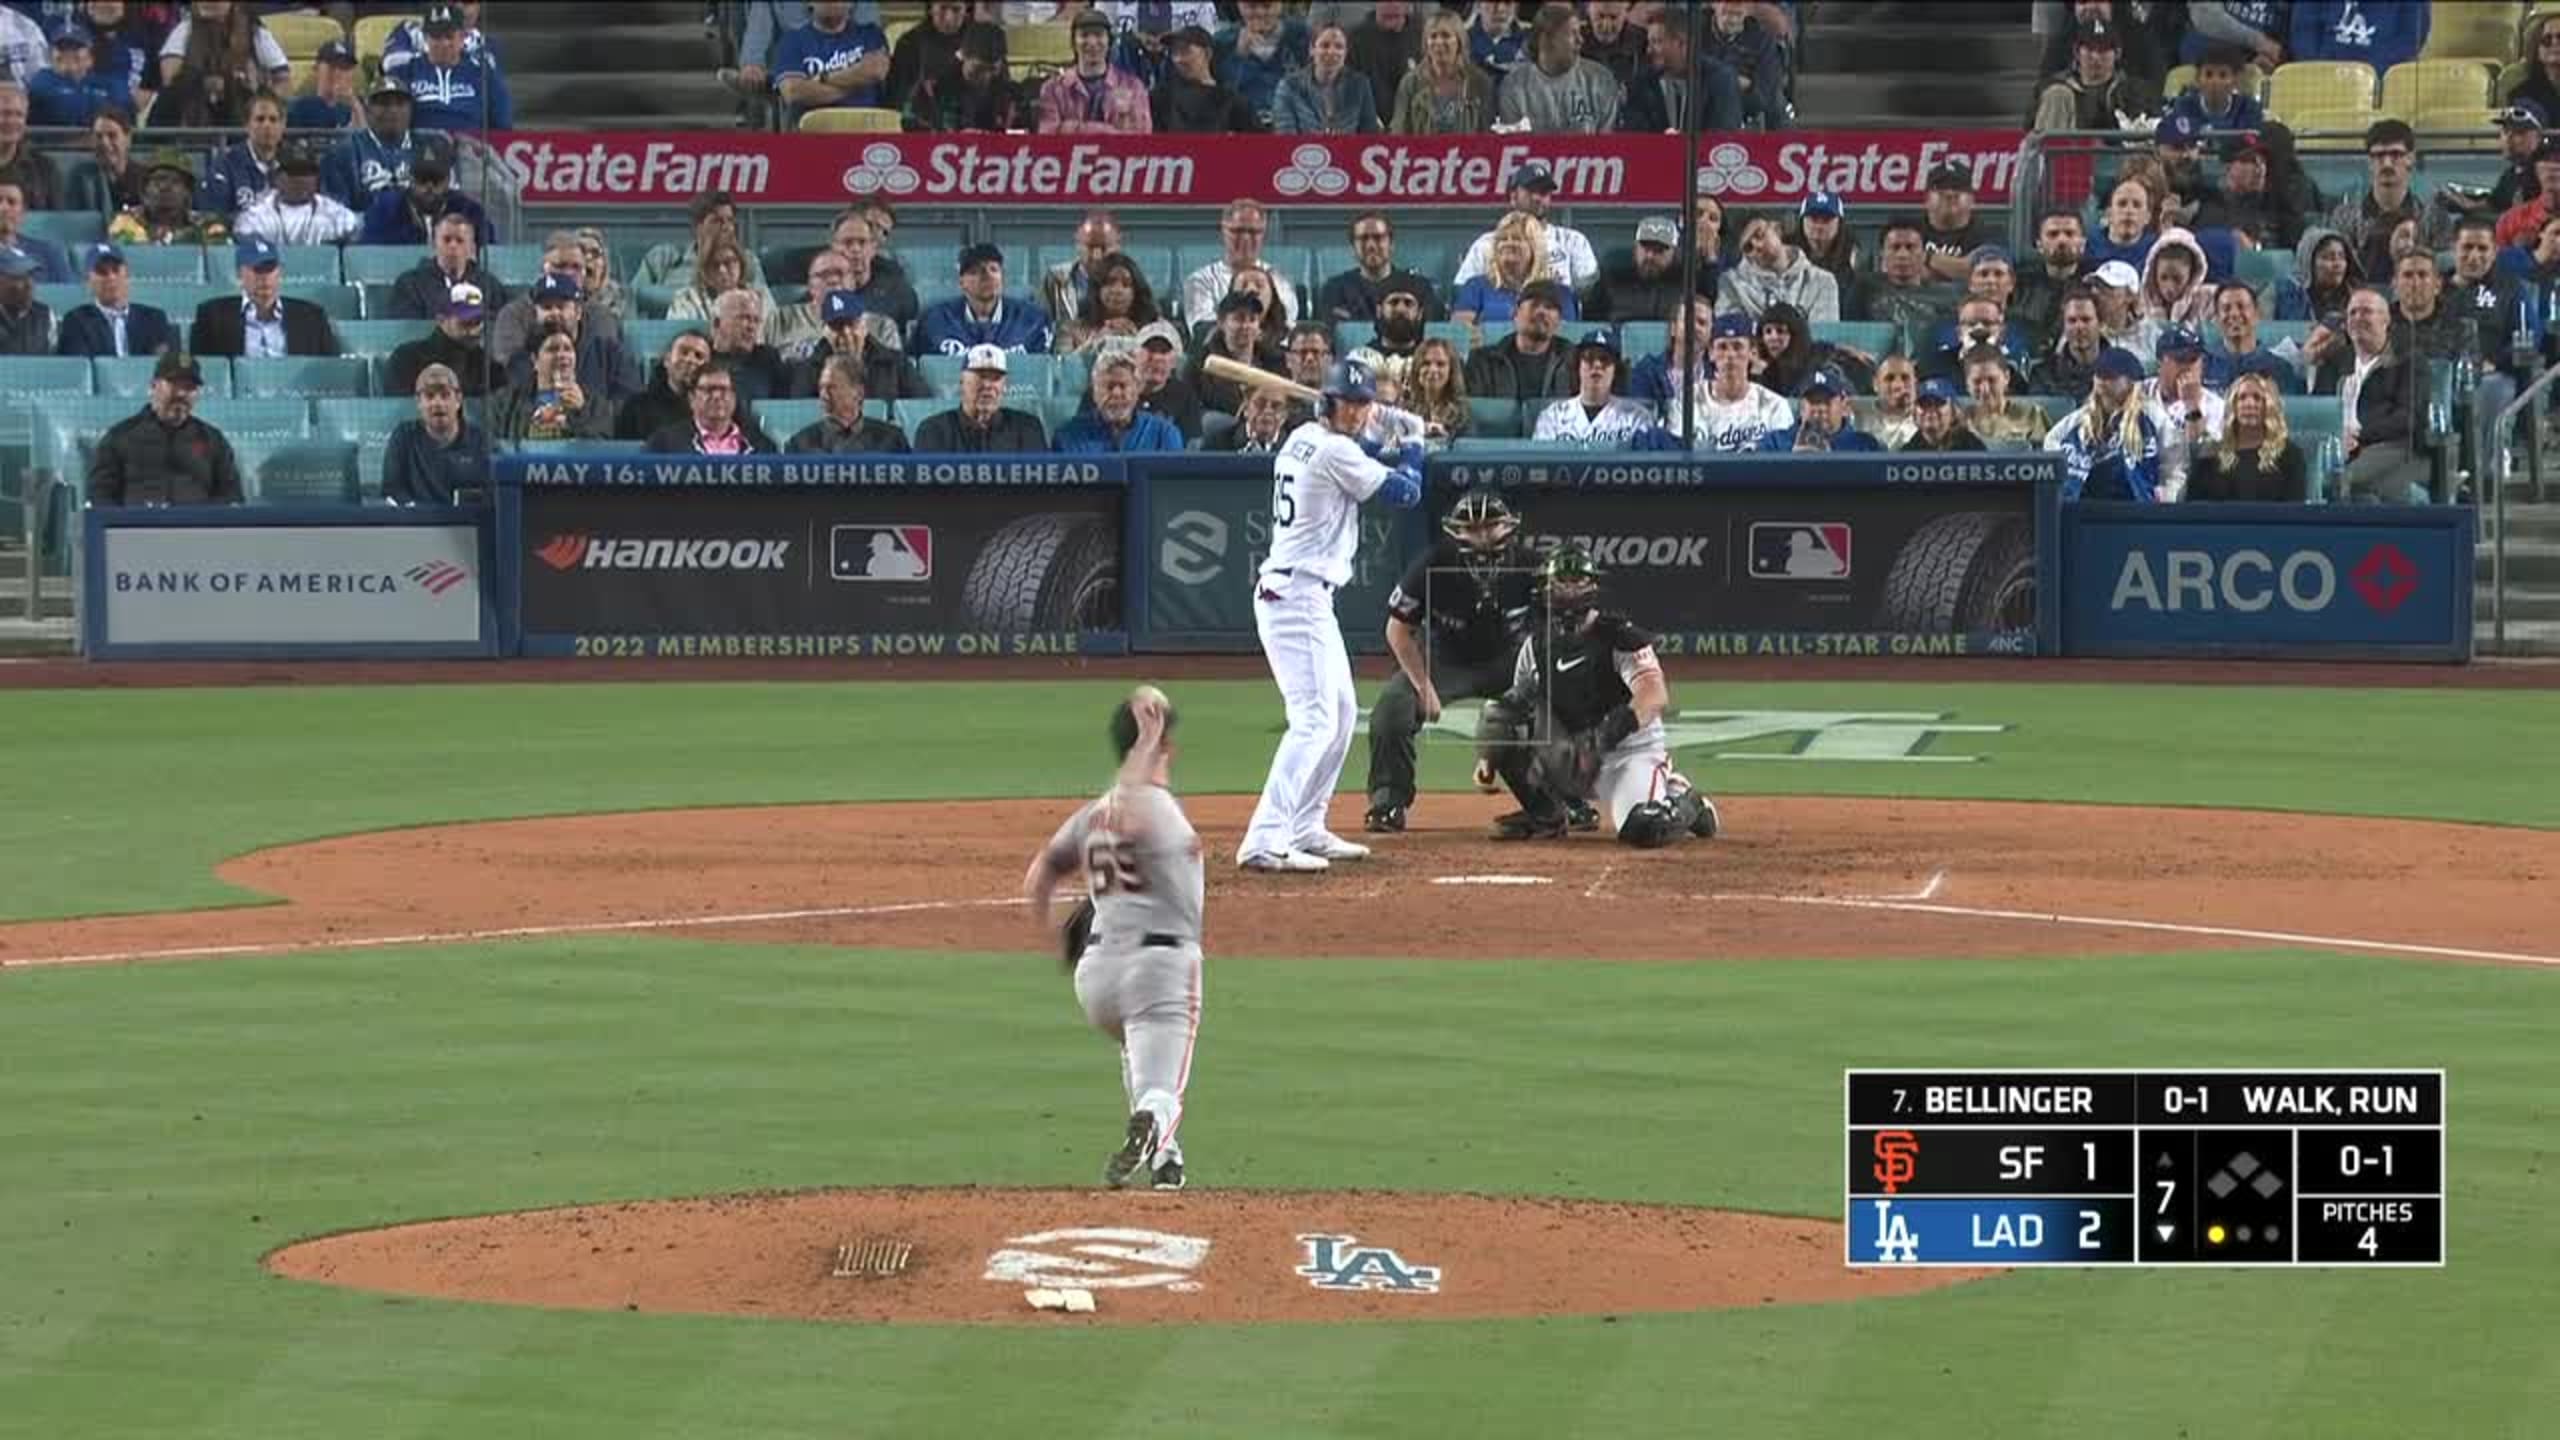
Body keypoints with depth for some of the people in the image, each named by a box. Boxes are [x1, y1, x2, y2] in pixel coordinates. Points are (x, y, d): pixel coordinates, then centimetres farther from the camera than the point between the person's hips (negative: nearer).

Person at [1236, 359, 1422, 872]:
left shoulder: (1302, 439, 12)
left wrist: (1383, 440, 16)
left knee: (1342, 711, 19)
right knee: (1314, 718, -16)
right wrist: (1410, 444, 8)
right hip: (1298, 595, -10)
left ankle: (1306, 830, 23)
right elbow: (1405, 493, -9)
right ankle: (1265, 842, -25)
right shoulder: (1335, 452, -15)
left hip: (1307, 595, 10)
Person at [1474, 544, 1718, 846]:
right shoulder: (1537, 644, 5)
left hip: (1631, 750, -5)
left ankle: (1684, 802, 7)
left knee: (1642, 829, -32)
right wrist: (1487, 754, -10)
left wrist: (1619, 725, -44)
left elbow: (1656, 696, -26)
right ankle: (1544, 815, 3)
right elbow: (1518, 703, 7)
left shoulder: (1618, 635, -13)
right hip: (1574, 756, 5)